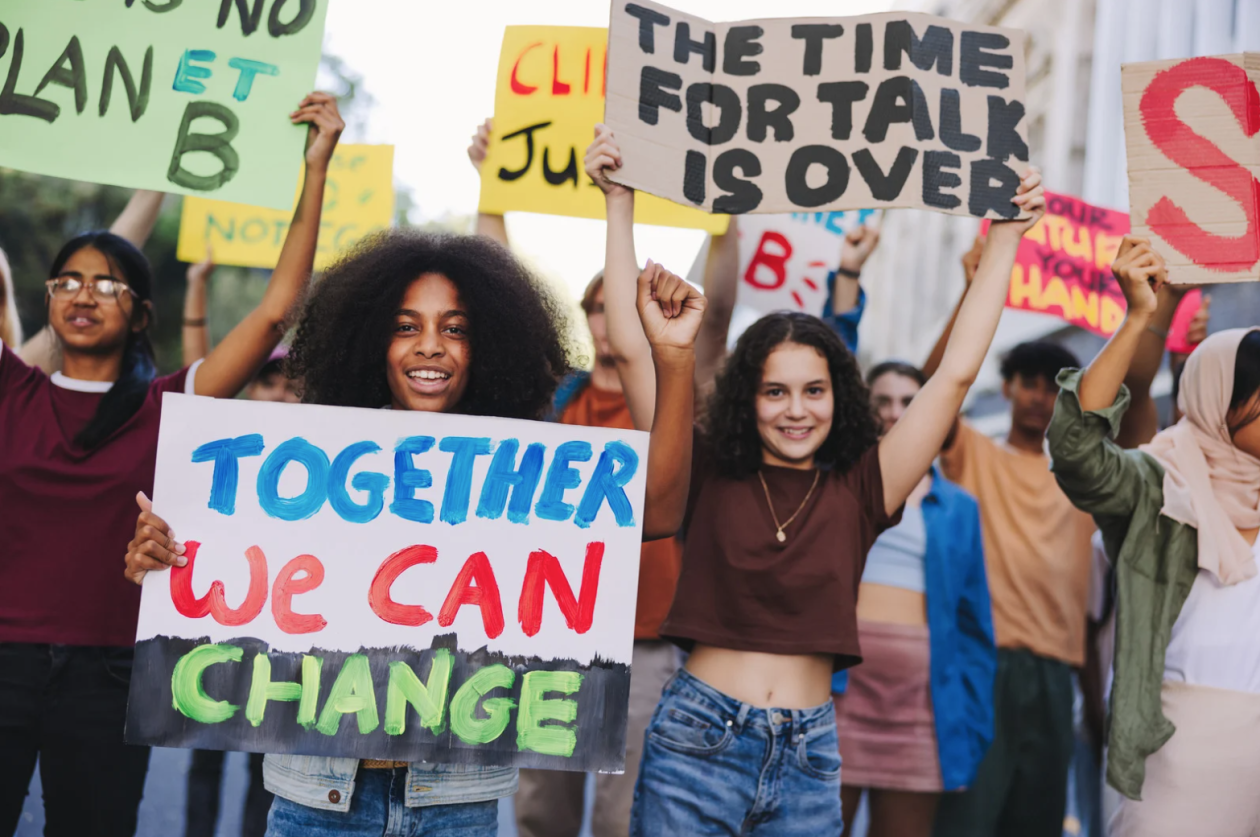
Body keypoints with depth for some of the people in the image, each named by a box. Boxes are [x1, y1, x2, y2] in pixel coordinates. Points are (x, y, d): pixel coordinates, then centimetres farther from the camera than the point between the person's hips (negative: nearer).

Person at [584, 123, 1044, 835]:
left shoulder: (860, 491, 3)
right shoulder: (706, 476, 0)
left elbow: (959, 372, 2)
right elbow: (632, 350, -4)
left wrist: (1006, 236, 2)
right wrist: (620, 204, -4)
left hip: (809, 756, 2)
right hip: (699, 741, -2)